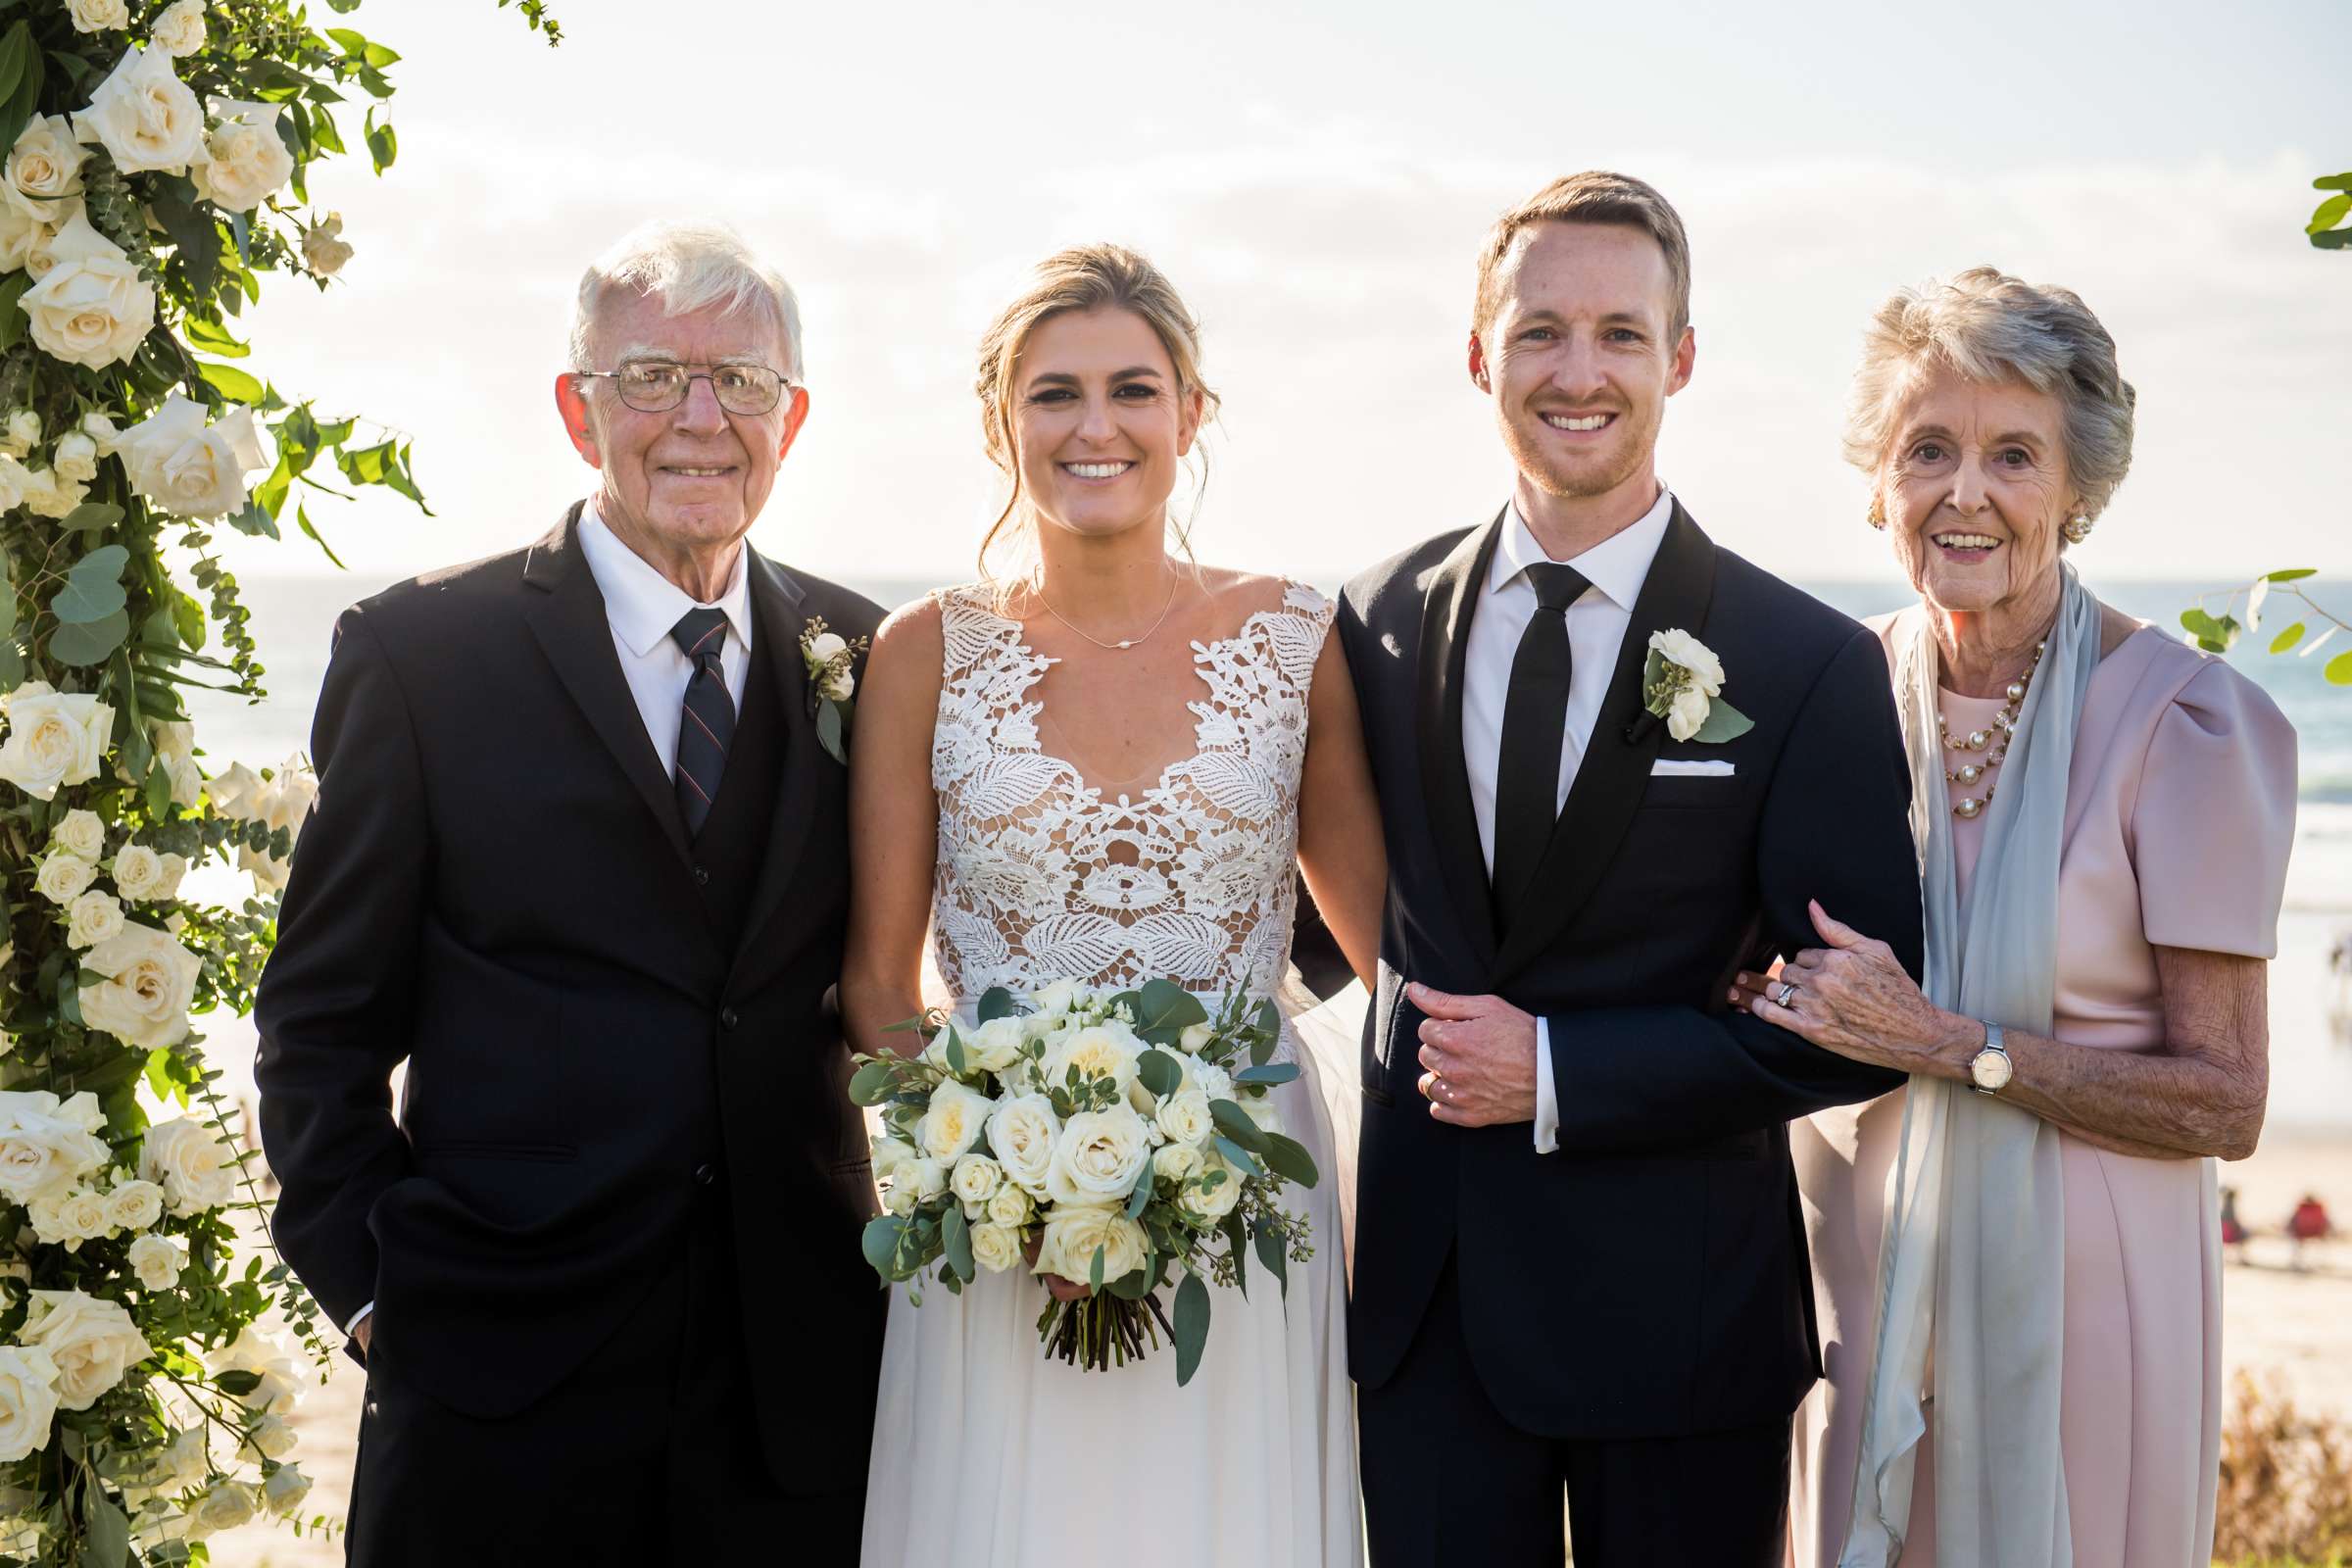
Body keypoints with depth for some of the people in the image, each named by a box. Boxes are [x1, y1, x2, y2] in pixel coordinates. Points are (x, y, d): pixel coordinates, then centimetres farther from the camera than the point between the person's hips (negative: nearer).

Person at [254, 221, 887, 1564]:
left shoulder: (857, 653, 7)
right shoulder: (422, 650, -2)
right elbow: (323, 1018, 1)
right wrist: (370, 1288, -4)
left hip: (797, 1378, 3)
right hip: (501, 1377, -2)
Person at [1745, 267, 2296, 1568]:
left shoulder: (2188, 720, -14)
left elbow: (2225, 1103, -14)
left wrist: (1950, 1044, -21)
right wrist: (1779, 997, -8)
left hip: (2082, 1275, -4)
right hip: (1867, 1263, 4)